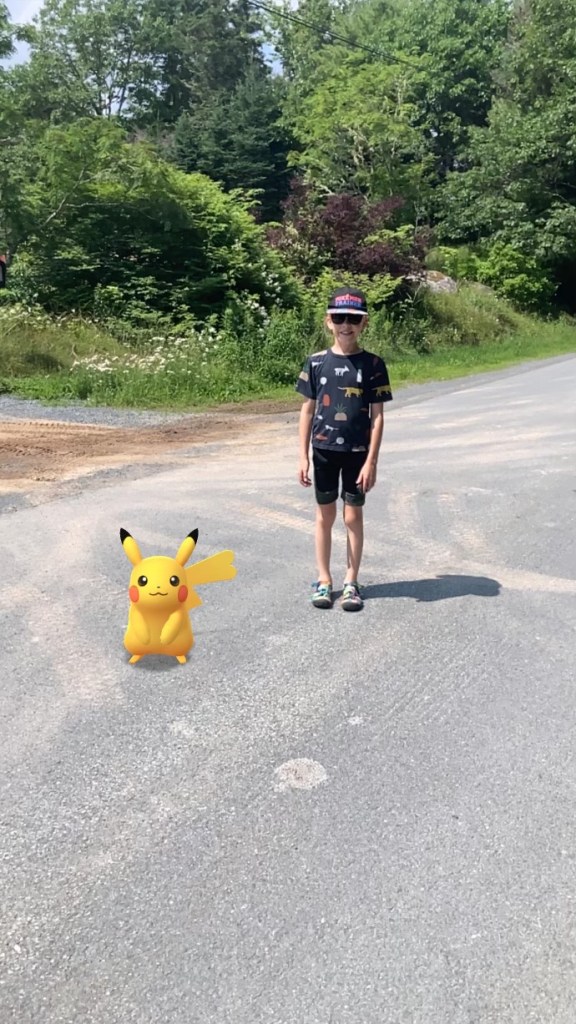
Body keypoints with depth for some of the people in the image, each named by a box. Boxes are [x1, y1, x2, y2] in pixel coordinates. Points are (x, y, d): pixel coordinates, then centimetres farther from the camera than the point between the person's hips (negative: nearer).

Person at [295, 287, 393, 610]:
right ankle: (324, 580, 22)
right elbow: (308, 410, 3)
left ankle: (352, 582, 19)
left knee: (354, 516, 6)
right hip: (324, 450, 1)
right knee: (325, 515, 10)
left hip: (358, 452, -1)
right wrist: (303, 456, 0)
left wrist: (372, 461, -9)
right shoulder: (316, 362, -1)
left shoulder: (373, 364, -5)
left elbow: (377, 416, -4)